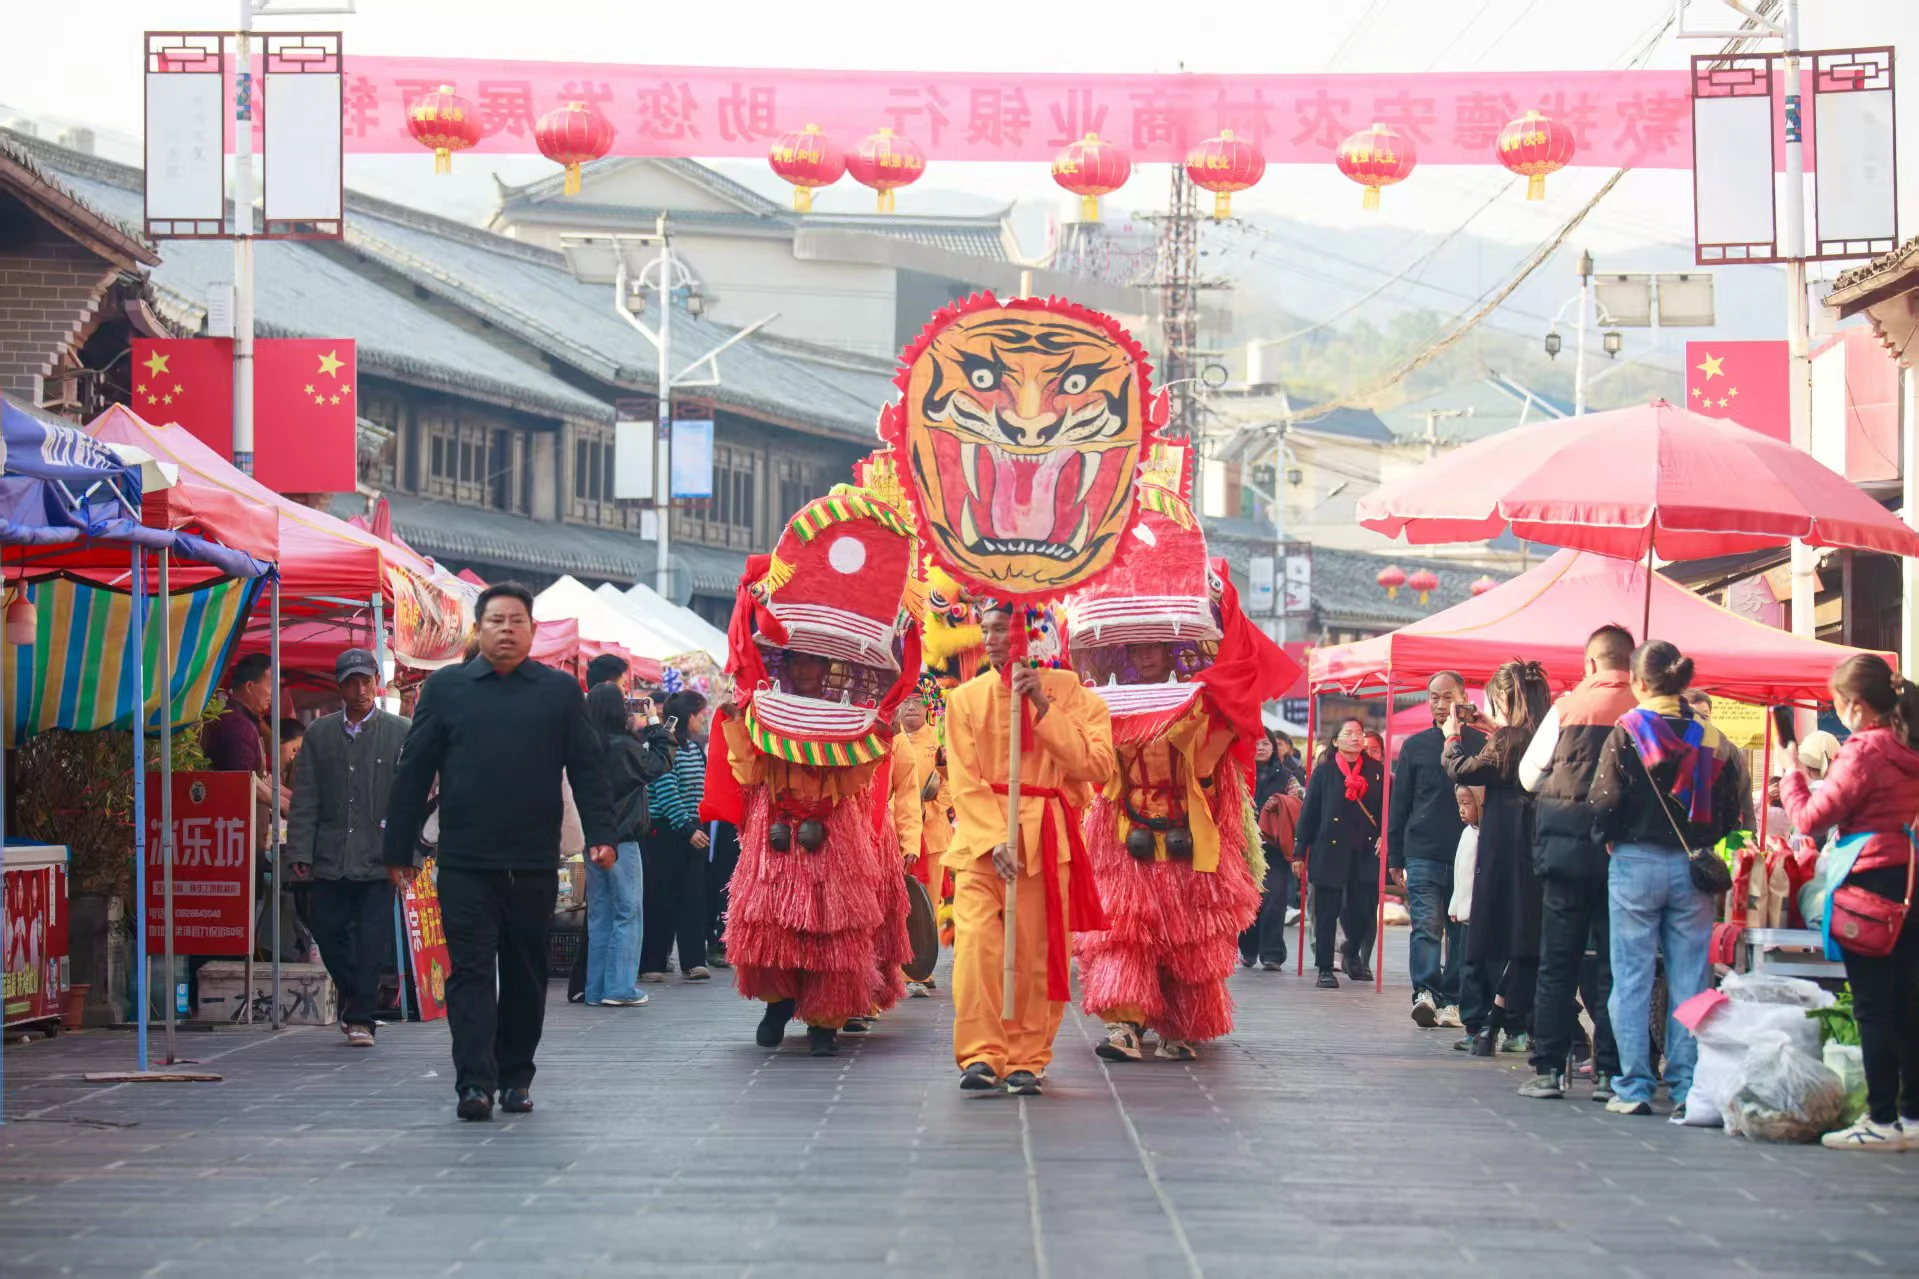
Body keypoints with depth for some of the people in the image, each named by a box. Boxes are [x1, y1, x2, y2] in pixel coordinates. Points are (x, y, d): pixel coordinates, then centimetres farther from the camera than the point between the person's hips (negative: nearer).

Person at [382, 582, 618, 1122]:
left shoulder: (560, 690, 8)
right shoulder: (445, 688, 7)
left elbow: (587, 768, 6)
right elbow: (414, 771, 7)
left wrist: (602, 833, -7)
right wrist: (399, 848, 4)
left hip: (534, 864, 1)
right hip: (465, 863, -1)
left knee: (526, 974, 8)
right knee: (471, 970, -6)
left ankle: (516, 1078, 19)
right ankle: (474, 1083, -9)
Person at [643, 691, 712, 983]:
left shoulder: (694, 746, 13)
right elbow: (666, 792, -19)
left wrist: (696, 826, 19)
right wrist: (688, 829, -21)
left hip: (690, 831, 8)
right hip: (664, 830, -8)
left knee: (692, 896, 3)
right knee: (659, 898, -1)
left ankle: (693, 961, 3)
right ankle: (651, 964, 5)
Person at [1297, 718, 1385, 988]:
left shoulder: (1377, 771, 8)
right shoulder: (1324, 772, 2)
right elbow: (1309, 811, 2)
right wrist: (1299, 851, 0)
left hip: (1366, 853, 2)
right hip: (1330, 852, -2)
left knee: (1364, 911, 2)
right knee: (1327, 912, 0)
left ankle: (1353, 956, 30)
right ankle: (1325, 968, 9)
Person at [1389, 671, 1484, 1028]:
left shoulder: (1481, 744, 5)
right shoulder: (1416, 746, 8)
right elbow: (1399, 804, 11)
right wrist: (1395, 857, 8)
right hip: (1423, 855, 0)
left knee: (1462, 931, 5)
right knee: (1426, 925, -12)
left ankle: (1452, 999, 11)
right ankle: (1425, 991, -22)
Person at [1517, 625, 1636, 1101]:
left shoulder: (1568, 707, -4)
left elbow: (1529, 774, 2)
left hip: (1567, 842, -1)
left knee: (1557, 960, 7)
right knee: (1616, 962, 6)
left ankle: (1548, 1068, 6)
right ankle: (1610, 1071, 5)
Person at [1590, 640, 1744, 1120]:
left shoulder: (1627, 731, -9)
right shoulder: (1711, 738, 1)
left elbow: (1605, 801, -11)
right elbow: (1729, 811, 3)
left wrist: (1607, 838, 8)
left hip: (1636, 863, -3)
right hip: (1691, 867, 3)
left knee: (1632, 978, 4)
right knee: (1690, 980, 7)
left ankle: (1634, 1088, 3)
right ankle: (1688, 1088, 7)